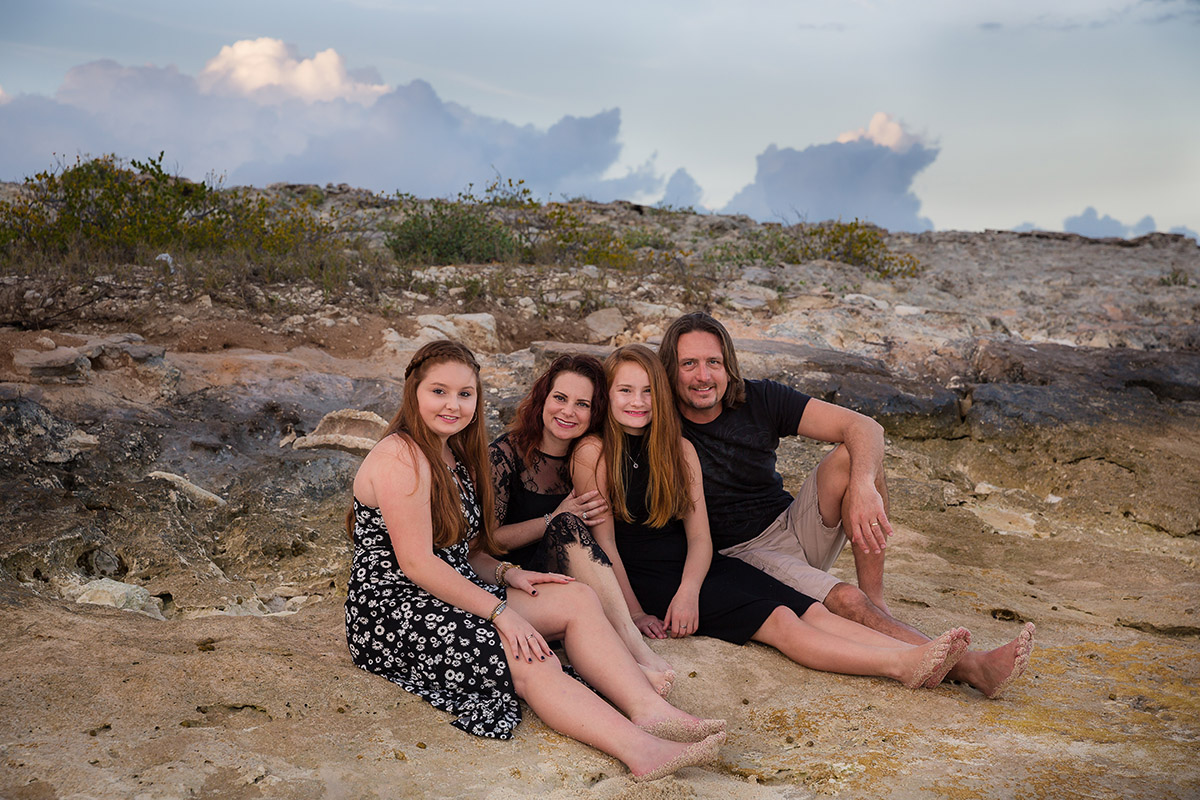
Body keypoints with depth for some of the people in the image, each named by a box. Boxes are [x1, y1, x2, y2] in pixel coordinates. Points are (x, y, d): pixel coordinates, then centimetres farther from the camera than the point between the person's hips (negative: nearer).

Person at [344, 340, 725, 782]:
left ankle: (649, 711, -25)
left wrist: (507, 574, -2)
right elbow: (417, 563, -19)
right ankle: (639, 748, -40)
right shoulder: (402, 458, -14)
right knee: (531, 661, -28)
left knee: (577, 599, -9)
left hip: (451, 593, 9)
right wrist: (499, 612, -20)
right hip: (393, 611, -9)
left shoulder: (455, 455, 15)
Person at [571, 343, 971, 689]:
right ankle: (903, 665, -36)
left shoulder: (679, 448, 11)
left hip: (695, 566, 6)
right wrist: (634, 615, -16)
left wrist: (688, 590, -15)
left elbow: (700, 537, 5)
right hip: (646, 578, -6)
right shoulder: (593, 452, -4)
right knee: (778, 620, -25)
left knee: (811, 611, -16)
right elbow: (604, 542, -9)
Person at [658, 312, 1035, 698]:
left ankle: (876, 599, -20)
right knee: (846, 601, -29)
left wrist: (863, 485, -33)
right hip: (740, 556, -4)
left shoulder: (759, 400, -5)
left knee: (850, 456, -21)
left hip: (796, 528, 5)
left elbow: (864, 426, -11)